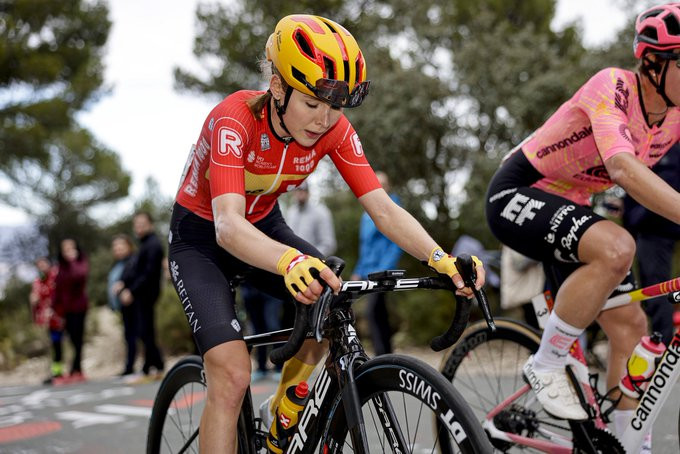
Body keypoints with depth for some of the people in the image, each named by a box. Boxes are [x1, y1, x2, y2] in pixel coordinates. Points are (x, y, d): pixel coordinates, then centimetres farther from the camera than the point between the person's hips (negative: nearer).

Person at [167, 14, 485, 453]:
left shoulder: (334, 129, -19)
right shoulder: (235, 120, -33)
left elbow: (383, 208, -24)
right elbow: (228, 225, -46)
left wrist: (441, 259, -42)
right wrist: (290, 261, -66)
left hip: (264, 227, 5)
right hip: (201, 240, -5)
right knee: (233, 377, -22)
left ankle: (281, 413, 8)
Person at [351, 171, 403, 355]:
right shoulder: (368, 214, 19)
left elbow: (396, 245, -11)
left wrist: (383, 270, -20)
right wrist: (358, 271, 20)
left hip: (381, 272, -8)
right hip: (368, 272, 8)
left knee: (371, 312, -19)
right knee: (380, 315, 11)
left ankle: (382, 357, -19)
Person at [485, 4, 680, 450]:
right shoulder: (613, 87, -26)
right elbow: (623, 167, -43)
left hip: (570, 205, 8)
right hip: (516, 194, -8)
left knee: (632, 325, 1)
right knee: (617, 248, -34)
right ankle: (546, 364, -16)